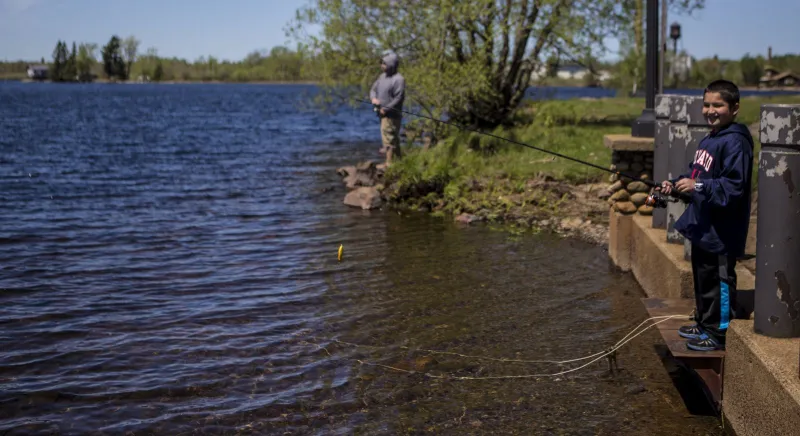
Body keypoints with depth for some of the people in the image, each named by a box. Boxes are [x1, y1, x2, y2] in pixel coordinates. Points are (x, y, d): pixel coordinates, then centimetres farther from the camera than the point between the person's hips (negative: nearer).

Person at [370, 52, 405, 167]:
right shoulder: (382, 76, 11)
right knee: (394, 139, 18)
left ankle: (388, 164, -5)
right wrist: (374, 98, -6)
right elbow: (373, 89, 16)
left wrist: (386, 109, -18)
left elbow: (399, 98, -20)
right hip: (383, 114, 9)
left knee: (389, 140, -8)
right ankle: (399, 161, 29)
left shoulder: (398, 79, -16)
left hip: (392, 114, -9)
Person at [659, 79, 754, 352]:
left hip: (722, 232, -10)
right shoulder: (707, 140, 11)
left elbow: (735, 186, -24)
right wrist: (676, 184, 7)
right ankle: (704, 323, 35)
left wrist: (699, 186, -29)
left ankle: (719, 333, 11)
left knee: (719, 280, 0)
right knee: (702, 278, 21)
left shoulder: (735, 142, -19)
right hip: (702, 227, 10)